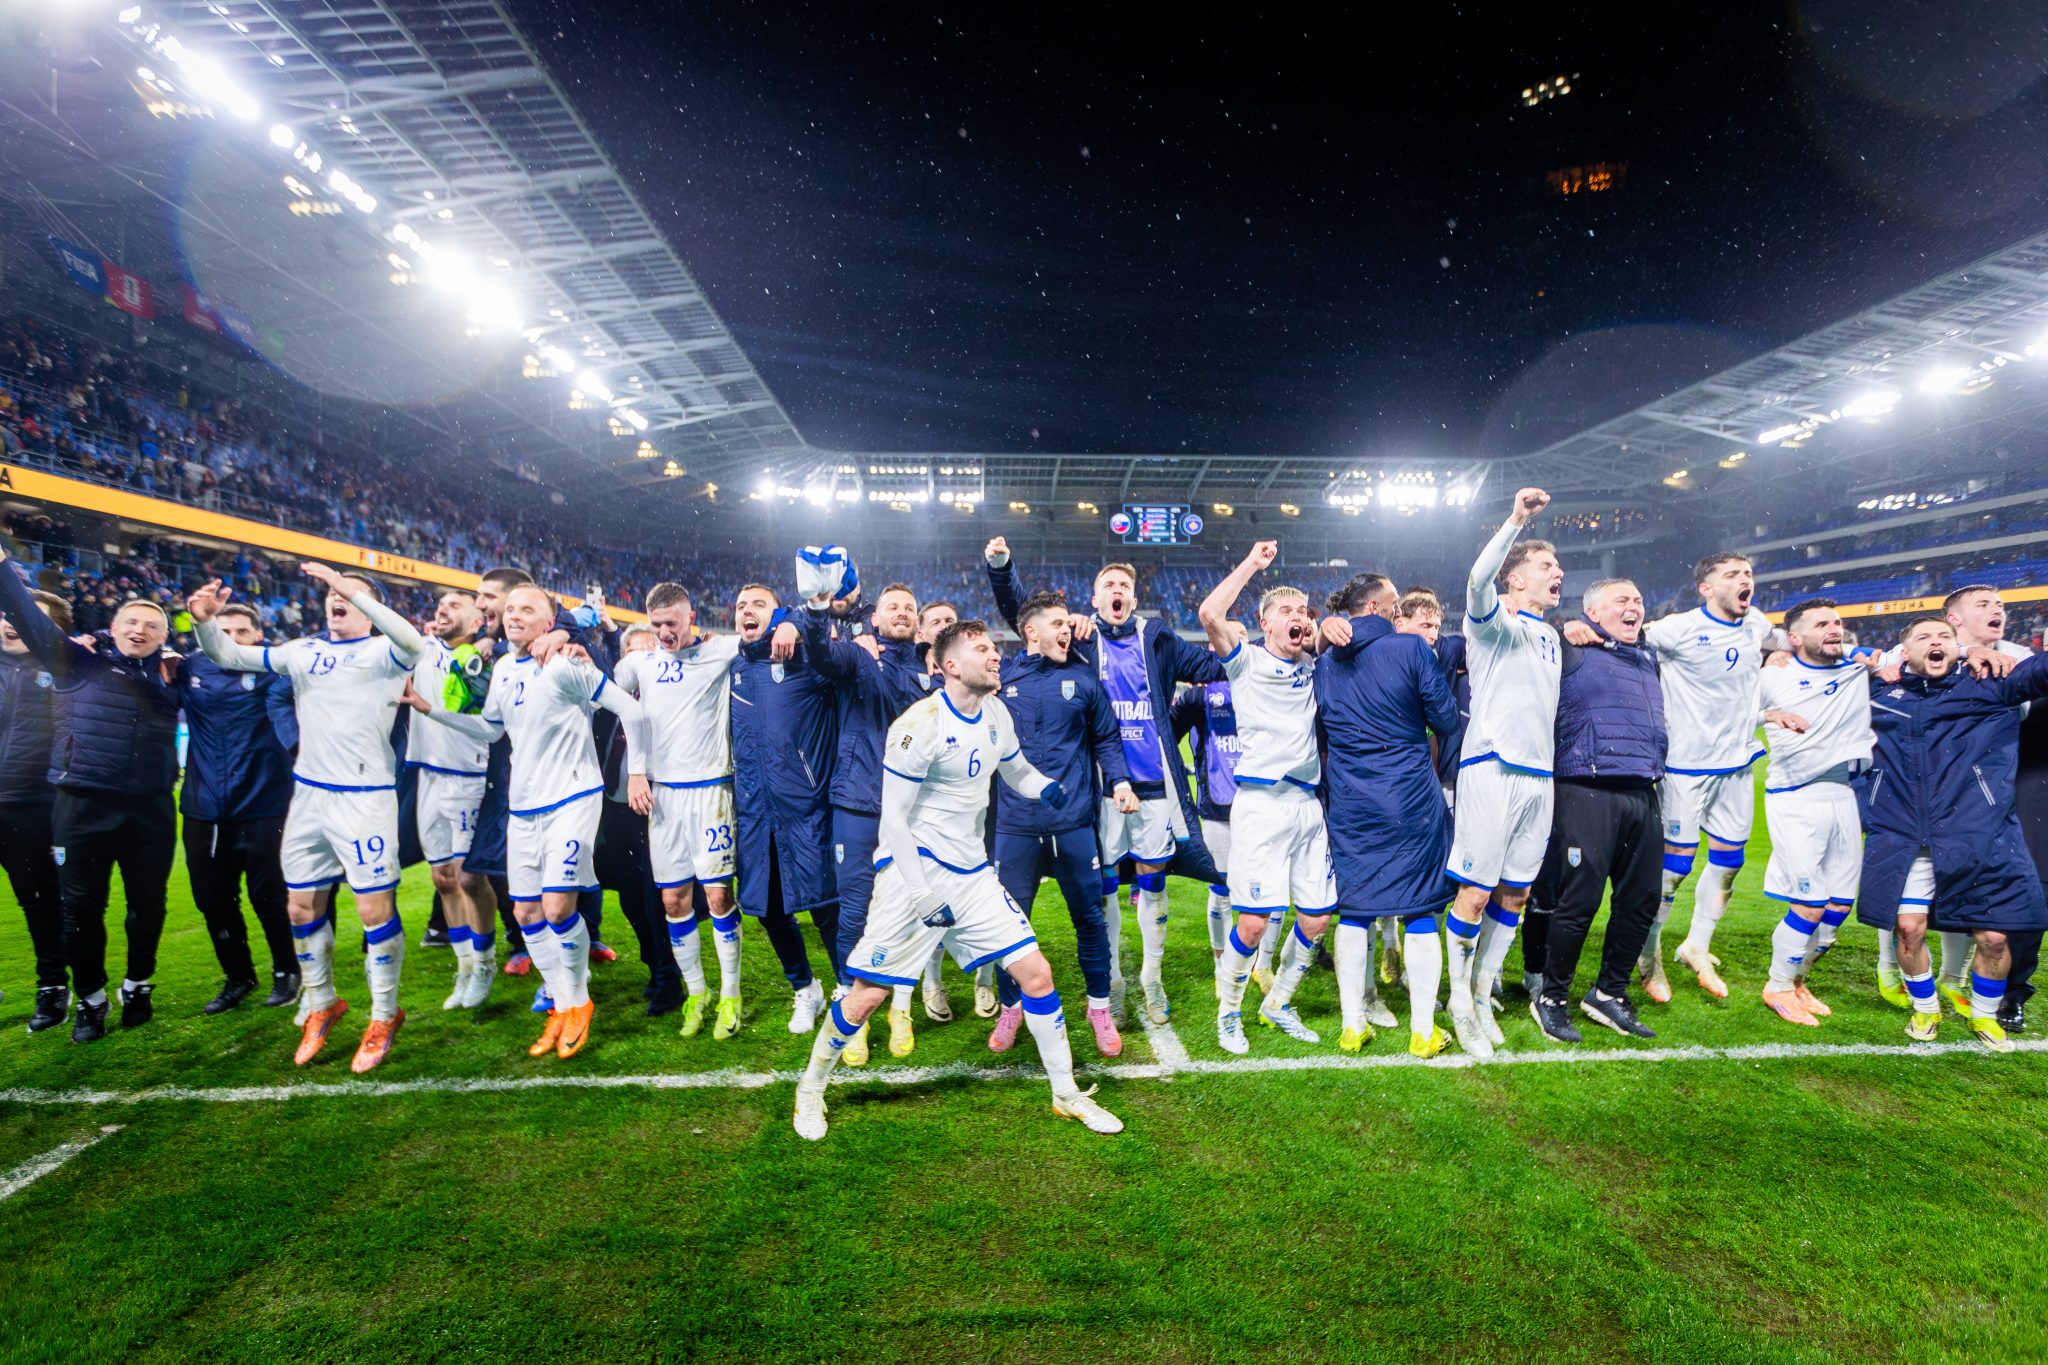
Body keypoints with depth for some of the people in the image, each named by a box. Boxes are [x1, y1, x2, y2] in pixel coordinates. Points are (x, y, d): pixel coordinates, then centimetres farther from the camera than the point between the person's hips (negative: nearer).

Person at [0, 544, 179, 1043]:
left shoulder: (170, 678, 11)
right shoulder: (80, 665, 5)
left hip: (150, 810, 2)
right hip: (83, 807, -1)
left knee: (147, 905, 11)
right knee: (82, 908, 7)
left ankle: (137, 987, 30)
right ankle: (89, 999, 24)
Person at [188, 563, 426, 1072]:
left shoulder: (383, 651, -5)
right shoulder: (303, 651, 12)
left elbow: (413, 642, -28)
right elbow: (228, 655, 13)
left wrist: (352, 589, -32)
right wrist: (205, 621, -8)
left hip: (365, 797, -6)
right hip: (308, 795, 6)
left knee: (375, 908, -3)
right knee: (302, 906, 13)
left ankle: (383, 1017, 13)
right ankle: (320, 1005, 33)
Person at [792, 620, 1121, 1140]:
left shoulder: (995, 712, 4)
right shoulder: (920, 724, -19)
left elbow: (1017, 772, 21)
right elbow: (894, 819, -16)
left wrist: (1049, 789, 0)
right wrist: (924, 895, -19)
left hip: (972, 874, 6)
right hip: (915, 870, -6)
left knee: (1035, 973, 4)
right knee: (869, 994, -1)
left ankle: (1067, 1094, 21)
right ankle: (810, 1089, 26)